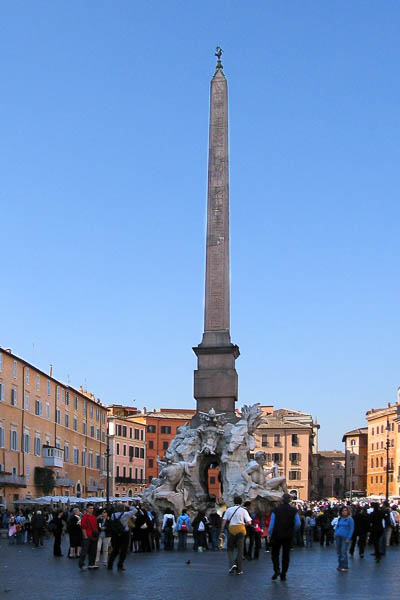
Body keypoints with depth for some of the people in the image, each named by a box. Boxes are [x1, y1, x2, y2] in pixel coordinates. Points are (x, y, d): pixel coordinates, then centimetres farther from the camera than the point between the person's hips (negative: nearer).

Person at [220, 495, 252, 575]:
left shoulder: (229, 510, 6)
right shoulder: (243, 510, 1)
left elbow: (224, 521, 0)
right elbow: (249, 522, -6)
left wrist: (222, 532, 1)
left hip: (231, 529, 1)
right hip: (240, 529, -1)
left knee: (230, 548, 15)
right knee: (239, 550, 6)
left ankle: (232, 564, -5)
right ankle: (239, 570, 8)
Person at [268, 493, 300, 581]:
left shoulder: (276, 510, -6)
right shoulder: (293, 510, -3)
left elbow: (272, 523, -5)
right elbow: (298, 524, -3)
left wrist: (269, 534, 4)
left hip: (277, 535, -1)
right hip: (288, 536, 1)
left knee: (275, 553, 12)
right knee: (286, 555, 9)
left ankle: (277, 570, -6)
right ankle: (283, 575, 10)